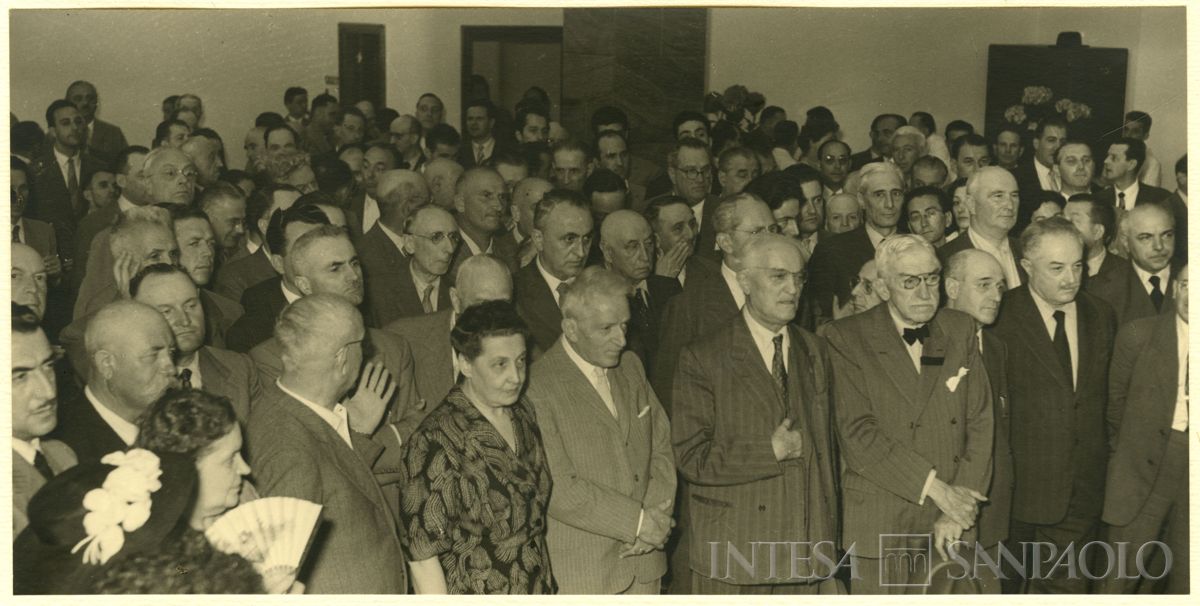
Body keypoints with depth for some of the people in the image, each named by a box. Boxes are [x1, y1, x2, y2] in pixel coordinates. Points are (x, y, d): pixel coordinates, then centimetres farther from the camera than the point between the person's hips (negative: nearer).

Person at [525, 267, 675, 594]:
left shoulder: (630, 366, 10)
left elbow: (662, 447, 11)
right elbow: (559, 488, -19)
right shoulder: (538, 387, -15)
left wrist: (657, 514, -5)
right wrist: (637, 521, -15)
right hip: (580, 571, -6)